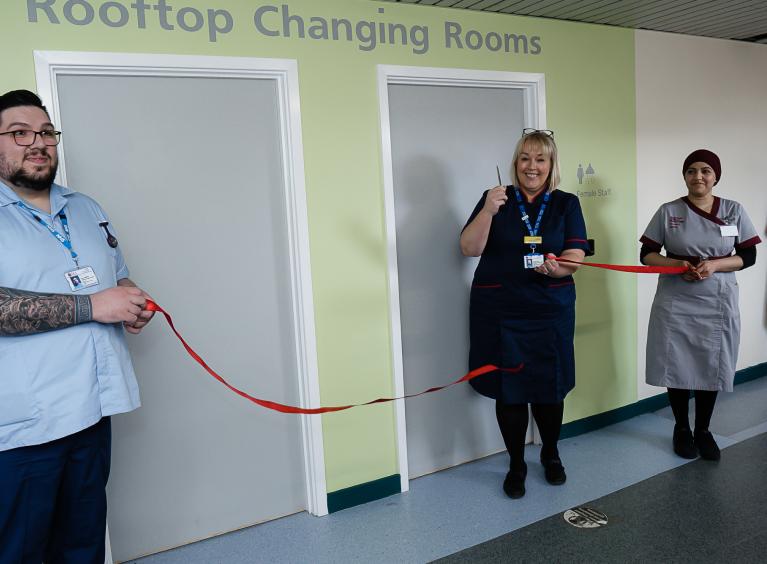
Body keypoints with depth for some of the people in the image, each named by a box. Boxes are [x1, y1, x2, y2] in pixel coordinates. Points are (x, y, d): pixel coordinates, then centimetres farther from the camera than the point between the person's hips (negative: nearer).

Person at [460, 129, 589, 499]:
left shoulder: (566, 204, 5)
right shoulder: (496, 200, 1)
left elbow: (575, 256, -3)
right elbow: (469, 249, -8)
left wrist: (555, 267, -26)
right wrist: (487, 212, -23)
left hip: (550, 311, 1)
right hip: (500, 312, -1)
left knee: (549, 386, 9)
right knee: (510, 389, 3)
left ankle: (551, 454, 36)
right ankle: (516, 465, 24)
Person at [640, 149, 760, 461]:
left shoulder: (734, 211, 2)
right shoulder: (668, 212, -1)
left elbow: (748, 256, 2)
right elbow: (647, 255, 1)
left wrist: (715, 265, -16)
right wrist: (677, 264, -17)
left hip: (717, 303, 1)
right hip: (675, 303, -1)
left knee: (711, 368, 8)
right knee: (678, 366, 6)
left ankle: (703, 430, 28)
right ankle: (681, 428, 27)